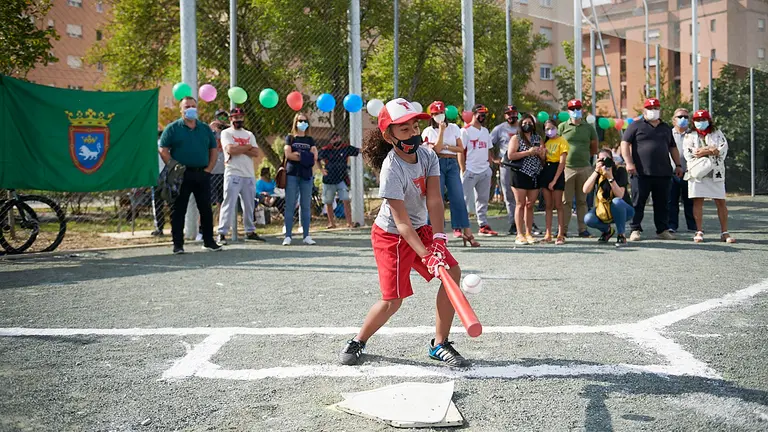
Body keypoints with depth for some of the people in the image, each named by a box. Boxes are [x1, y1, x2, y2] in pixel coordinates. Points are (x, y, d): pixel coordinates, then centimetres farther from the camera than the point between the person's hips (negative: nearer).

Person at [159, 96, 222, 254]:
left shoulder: (205, 128, 12)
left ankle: (209, 241, 17)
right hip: (181, 175, -3)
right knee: (178, 210, 0)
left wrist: (209, 168, 2)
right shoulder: (173, 128, 1)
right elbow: (163, 150, -3)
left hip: (202, 174, 3)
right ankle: (178, 244, 5)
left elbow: (213, 149, 14)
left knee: (206, 209, 7)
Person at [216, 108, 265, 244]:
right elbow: (230, 149, -17)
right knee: (229, 204, -8)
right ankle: (222, 233, -6)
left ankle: (250, 231, 21)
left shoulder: (249, 134, 16)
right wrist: (247, 147, -4)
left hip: (249, 175, 6)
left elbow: (257, 153, 2)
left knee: (249, 205, 11)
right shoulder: (226, 133, 1)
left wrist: (238, 149, -9)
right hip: (233, 174, -5)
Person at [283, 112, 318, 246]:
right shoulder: (290, 138, 9)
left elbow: (314, 157, 2)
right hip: (292, 175, -2)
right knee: (290, 206, -4)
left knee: (306, 206, 2)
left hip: (306, 176, 2)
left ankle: (306, 236, 5)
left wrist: (297, 154, -5)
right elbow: (288, 154, -6)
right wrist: (306, 157, -4)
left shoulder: (310, 140, 15)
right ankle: (288, 236, -3)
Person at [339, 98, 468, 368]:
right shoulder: (391, 170, -28)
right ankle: (358, 342, 19)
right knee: (393, 299, -8)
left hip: (420, 229, 7)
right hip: (391, 236, -7)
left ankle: (439, 345, 4)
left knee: (453, 272, -6)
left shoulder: (427, 155, -9)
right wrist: (427, 256, -38)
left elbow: (434, 200, -17)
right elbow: (401, 223, -31)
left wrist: (438, 239, -28)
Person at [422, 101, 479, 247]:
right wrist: (441, 131, -8)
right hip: (437, 164, -2)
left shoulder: (454, 128, 12)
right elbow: (437, 149, -8)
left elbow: (461, 149, 8)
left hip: (452, 165, 2)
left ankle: (467, 233, -5)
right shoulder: (429, 131, 5)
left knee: (458, 199, -4)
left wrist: (445, 146, -5)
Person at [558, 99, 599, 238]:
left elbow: (594, 149, 15)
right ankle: (563, 229, 2)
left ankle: (583, 229, 11)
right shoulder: (562, 127, 5)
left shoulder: (589, 128, 9)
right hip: (567, 168, -2)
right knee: (566, 201, -2)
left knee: (582, 201, 7)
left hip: (584, 168, 2)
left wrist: (582, 155, 9)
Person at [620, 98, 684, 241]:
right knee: (638, 203, -2)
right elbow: (625, 143, -3)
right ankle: (635, 230, 4)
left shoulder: (666, 128, 20)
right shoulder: (636, 126, 5)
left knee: (662, 203, 7)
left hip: (663, 173, 4)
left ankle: (663, 230, 14)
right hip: (641, 173, -4)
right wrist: (629, 162, -13)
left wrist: (678, 165, 17)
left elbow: (673, 148, 25)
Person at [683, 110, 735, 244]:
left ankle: (724, 232, 2)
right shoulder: (690, 136, 12)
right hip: (698, 173, -1)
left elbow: (723, 149, -1)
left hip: (715, 173, 1)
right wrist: (712, 150, -8)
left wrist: (705, 151, -12)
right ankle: (699, 232, 3)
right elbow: (688, 153, -4)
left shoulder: (717, 133, 14)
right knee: (698, 202, -3)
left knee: (721, 202, -2)